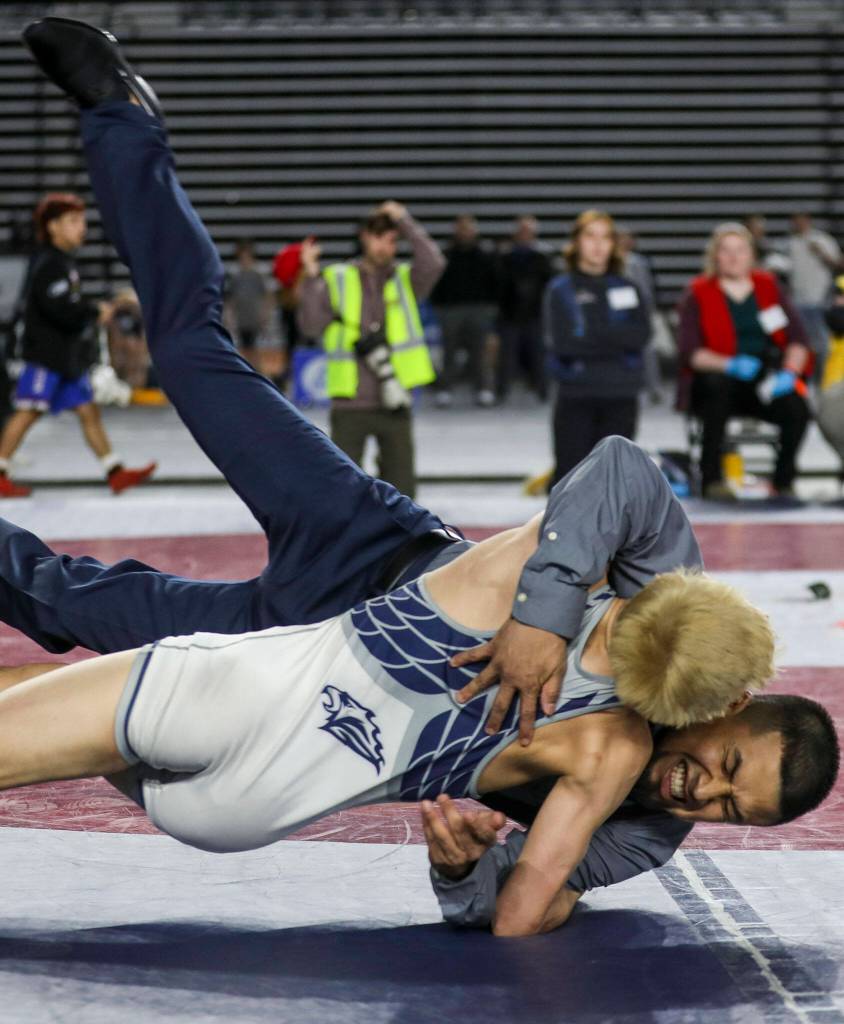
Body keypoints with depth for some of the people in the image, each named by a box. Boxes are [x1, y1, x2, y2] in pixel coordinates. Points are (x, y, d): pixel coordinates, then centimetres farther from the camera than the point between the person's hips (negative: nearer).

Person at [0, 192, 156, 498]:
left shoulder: (63, 262, 16)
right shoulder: (48, 264, -16)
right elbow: (62, 310, -25)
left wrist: (92, 312, 3)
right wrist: (97, 311, -11)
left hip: (68, 355, 10)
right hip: (45, 354, -10)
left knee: (88, 411, 8)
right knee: (28, 412, -6)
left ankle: (116, 472, 8)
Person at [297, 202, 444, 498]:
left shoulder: (405, 280, 6)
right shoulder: (336, 280, 3)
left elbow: (433, 264, -13)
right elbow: (312, 326, -5)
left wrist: (405, 221, -12)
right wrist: (311, 279, -14)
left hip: (394, 403, 2)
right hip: (350, 404, -2)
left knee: (401, 485, 7)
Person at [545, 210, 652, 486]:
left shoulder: (627, 288, 8)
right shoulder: (560, 289, -1)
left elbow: (641, 334, -8)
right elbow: (562, 341, -14)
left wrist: (590, 336, -16)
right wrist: (616, 340, -12)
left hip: (620, 396, 3)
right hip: (576, 394, -3)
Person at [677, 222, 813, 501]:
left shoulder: (769, 287, 10)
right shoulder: (698, 294, 1)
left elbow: (797, 337, 7)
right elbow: (690, 350, -9)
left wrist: (789, 372, -13)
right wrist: (730, 365, -27)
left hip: (767, 381, 2)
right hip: (716, 379, -2)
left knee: (797, 409, -28)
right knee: (717, 384, -38)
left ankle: (783, 483, -5)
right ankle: (711, 479, -27)